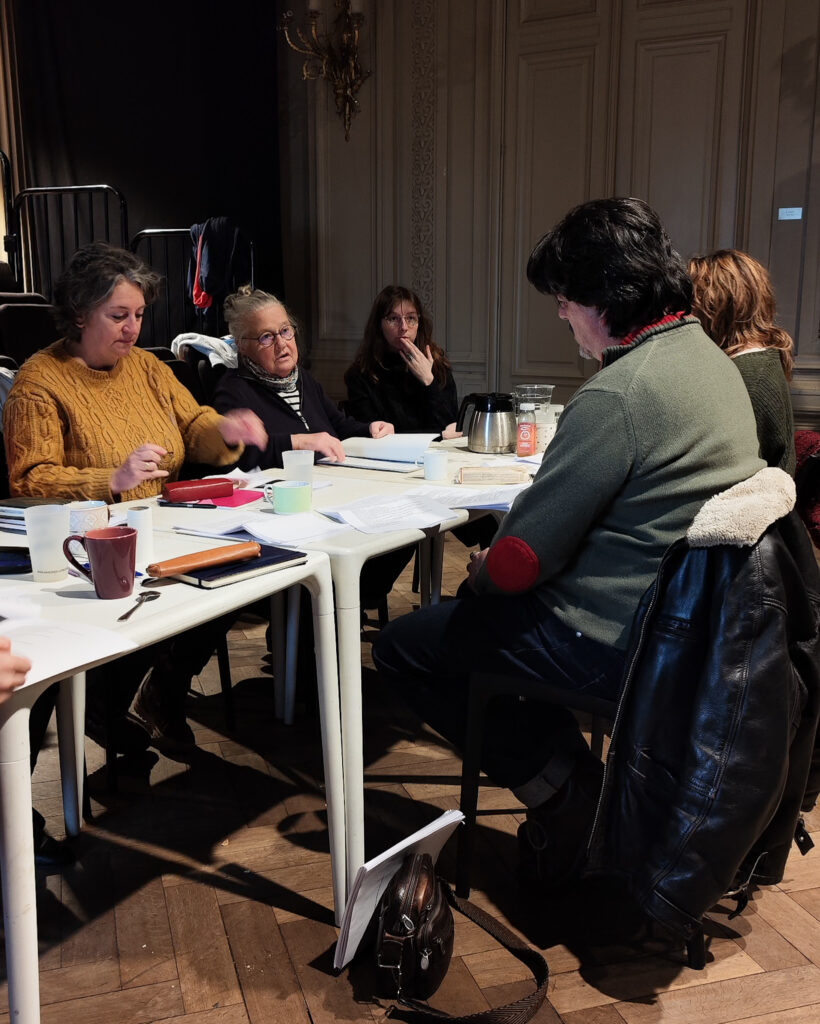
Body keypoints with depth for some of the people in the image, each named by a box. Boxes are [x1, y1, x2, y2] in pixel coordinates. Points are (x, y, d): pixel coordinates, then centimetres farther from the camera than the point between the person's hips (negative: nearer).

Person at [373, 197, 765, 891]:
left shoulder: (617, 396, -26)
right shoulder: (709, 358, 6)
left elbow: (521, 560, -23)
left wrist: (479, 574, 1)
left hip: (615, 642, -10)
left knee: (402, 647, 3)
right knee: (480, 606, 27)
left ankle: (559, 784, 7)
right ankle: (569, 774, 22)